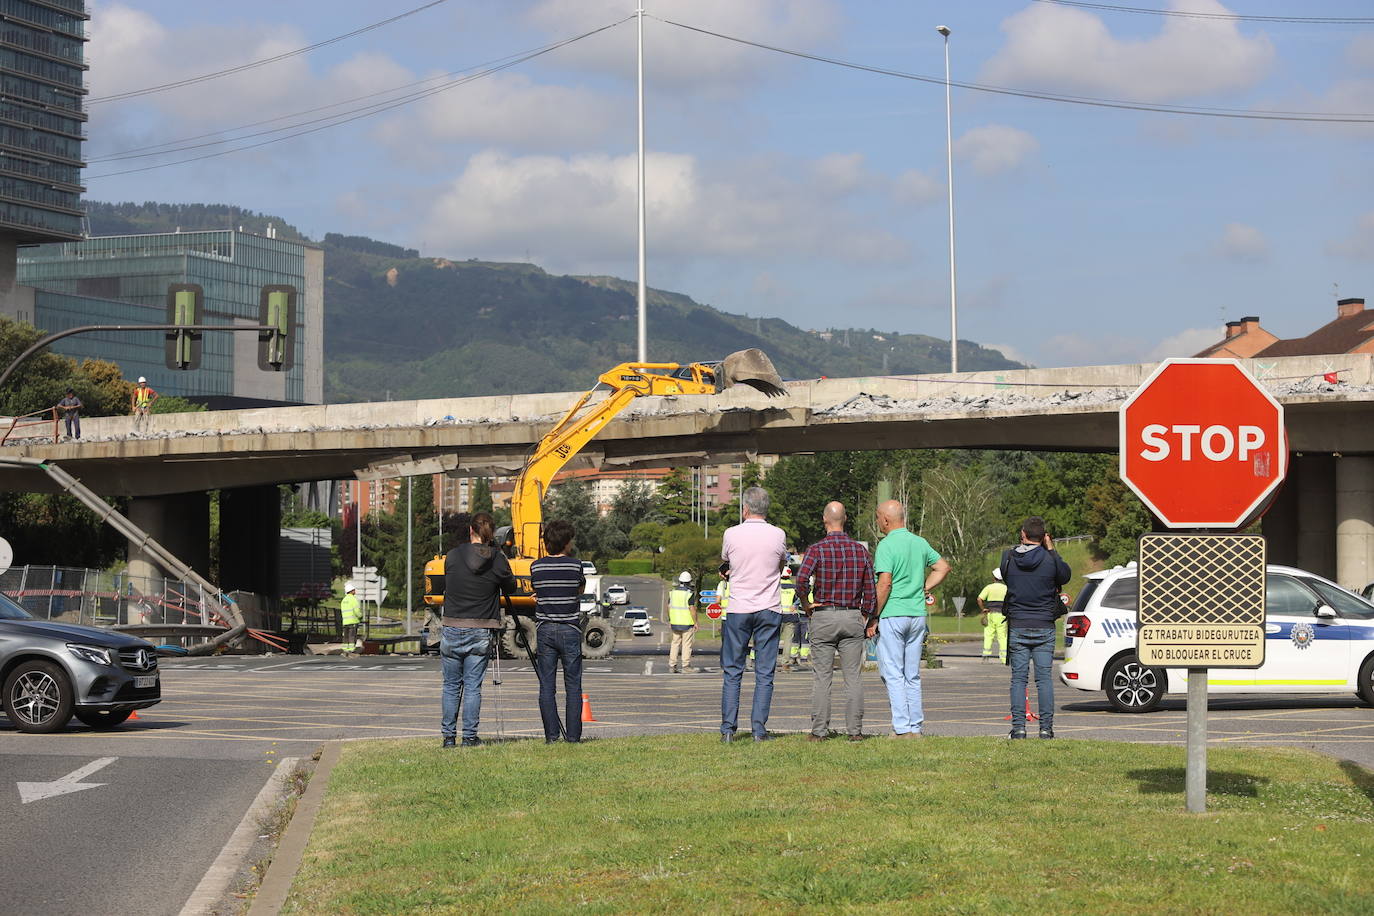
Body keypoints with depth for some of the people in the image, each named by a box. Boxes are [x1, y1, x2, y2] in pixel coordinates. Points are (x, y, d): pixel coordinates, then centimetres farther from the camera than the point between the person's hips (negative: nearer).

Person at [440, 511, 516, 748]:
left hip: (452, 630, 1)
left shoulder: (453, 556, -2)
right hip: (481, 632, -1)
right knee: (473, 686, 4)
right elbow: (510, 587, 9)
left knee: (451, 686, 11)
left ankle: (448, 736, 11)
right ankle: (470, 737, 3)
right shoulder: (498, 559, -5)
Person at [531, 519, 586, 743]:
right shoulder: (575, 565, -5)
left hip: (545, 631, 2)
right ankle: (573, 736, 1)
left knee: (546, 686, 4)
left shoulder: (536, 567, 1)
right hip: (570, 630, -2)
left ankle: (551, 735, 2)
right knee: (573, 686, 3)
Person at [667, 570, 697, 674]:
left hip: (675, 622, 5)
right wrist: (696, 622, -8)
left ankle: (672, 665, 10)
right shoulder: (689, 593, -12)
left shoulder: (672, 592, 6)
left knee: (675, 643, 12)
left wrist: (669, 620, 20)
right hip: (687, 623, -5)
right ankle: (685, 666, -2)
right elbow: (692, 609, -15)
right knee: (686, 645, -1)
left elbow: (669, 607, 10)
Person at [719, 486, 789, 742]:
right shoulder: (778, 535, -3)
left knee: (732, 672, 6)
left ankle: (728, 728, 2)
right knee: (765, 673, 4)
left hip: (738, 609, 0)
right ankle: (759, 729, 1)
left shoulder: (731, 534, -5)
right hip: (769, 609, 0)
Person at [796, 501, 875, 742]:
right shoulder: (860, 550, 3)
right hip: (853, 617, 2)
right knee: (853, 676, 4)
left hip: (823, 616, -2)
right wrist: (865, 617, 14)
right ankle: (855, 730, 3)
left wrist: (806, 605, -5)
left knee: (822, 677, 2)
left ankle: (819, 731, 2)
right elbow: (870, 589, 4)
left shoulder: (817, 549, -6)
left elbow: (802, 580, -21)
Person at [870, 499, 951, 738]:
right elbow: (943, 568, 17)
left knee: (893, 675, -3)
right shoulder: (920, 543, 11)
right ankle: (915, 727, 12)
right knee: (912, 675, 12)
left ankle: (902, 729, -8)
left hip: (892, 616, -7)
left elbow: (885, 584, -17)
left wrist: (873, 618, -13)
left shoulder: (887, 545, -11)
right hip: (917, 615, 7)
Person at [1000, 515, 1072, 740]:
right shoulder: (1049, 559, -8)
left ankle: (1018, 727, 0)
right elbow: (1066, 576, 9)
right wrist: (1051, 550, 13)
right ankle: (1046, 728, 2)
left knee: (1018, 678, 5)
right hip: (1044, 628, 0)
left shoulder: (1009, 558, -4)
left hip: (1017, 627, 0)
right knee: (1045, 678, 4)